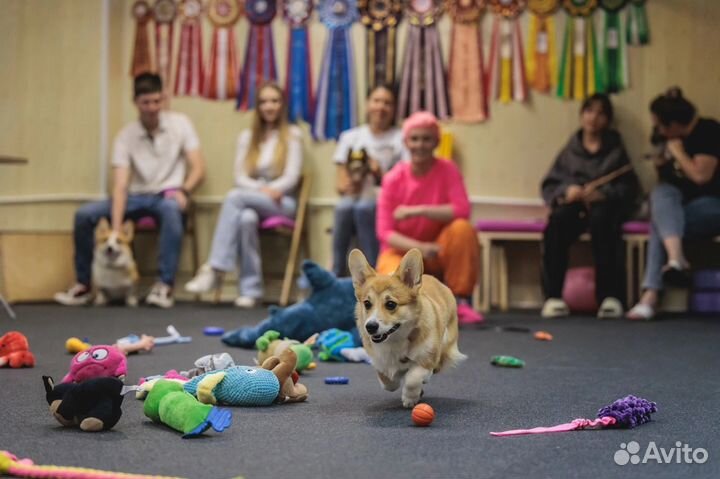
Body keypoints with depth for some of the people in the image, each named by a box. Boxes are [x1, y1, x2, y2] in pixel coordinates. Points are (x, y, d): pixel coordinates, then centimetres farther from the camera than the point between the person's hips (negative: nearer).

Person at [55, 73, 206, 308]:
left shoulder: (180, 123, -4)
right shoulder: (125, 136, -5)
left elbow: (198, 168, -6)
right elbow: (120, 185, -15)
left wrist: (183, 190, -28)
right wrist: (116, 228, -28)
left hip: (167, 195, -2)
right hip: (137, 197, 3)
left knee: (171, 208, -39)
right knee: (84, 214, -17)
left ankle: (165, 285, -37)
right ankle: (84, 284, -2)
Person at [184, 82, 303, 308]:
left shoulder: (292, 135, 7)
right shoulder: (247, 137, 18)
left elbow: (291, 177, -1)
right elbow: (240, 177, 7)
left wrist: (268, 190, -17)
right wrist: (262, 189, -13)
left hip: (283, 202, -3)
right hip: (252, 199, 3)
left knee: (235, 197, -31)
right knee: (246, 218, -36)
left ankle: (215, 268, -36)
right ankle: (250, 289, -33)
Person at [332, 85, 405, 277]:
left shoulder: (400, 139, 5)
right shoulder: (350, 137, 14)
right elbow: (341, 185, 9)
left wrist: (379, 174, -15)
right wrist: (351, 184, -13)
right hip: (352, 200, 2)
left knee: (364, 206, -34)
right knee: (344, 206, -32)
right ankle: (337, 275, -31)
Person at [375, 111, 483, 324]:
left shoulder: (447, 170, -9)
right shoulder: (393, 179, -11)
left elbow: (462, 210, -22)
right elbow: (385, 232, -14)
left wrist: (418, 210, -28)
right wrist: (419, 247, -31)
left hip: (437, 249, 1)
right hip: (403, 250, -1)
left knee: (462, 228, -31)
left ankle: (460, 301, -17)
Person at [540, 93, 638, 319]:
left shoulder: (616, 150, 16)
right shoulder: (570, 150, 19)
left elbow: (629, 188, 3)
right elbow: (549, 186, 12)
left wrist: (603, 193, -16)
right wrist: (565, 192, -11)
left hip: (605, 205, -1)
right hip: (573, 204, 1)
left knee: (601, 220, -38)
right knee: (557, 222, -34)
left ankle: (611, 296, -40)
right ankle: (553, 296, -37)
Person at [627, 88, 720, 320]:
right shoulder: (672, 138, 11)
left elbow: (701, 176, -21)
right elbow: (670, 180, 23)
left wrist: (677, 152, -11)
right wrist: (663, 164, 2)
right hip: (682, 204, 7)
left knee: (661, 224, -27)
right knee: (661, 192, -24)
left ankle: (651, 295, -33)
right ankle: (676, 257, -40)